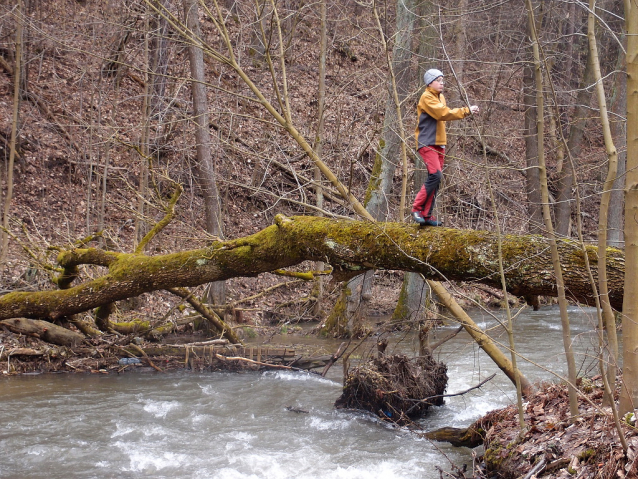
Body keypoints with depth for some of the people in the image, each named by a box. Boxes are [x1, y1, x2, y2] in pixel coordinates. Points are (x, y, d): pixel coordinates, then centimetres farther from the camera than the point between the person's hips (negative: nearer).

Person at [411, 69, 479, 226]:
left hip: (439, 144, 9)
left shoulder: (440, 97, 20)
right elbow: (443, 113, -20)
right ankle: (417, 209, -11)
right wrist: (467, 111, -19)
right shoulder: (427, 98, -10)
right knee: (435, 175, -19)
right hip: (428, 144, -9)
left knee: (435, 179, 5)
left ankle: (427, 215, 7)